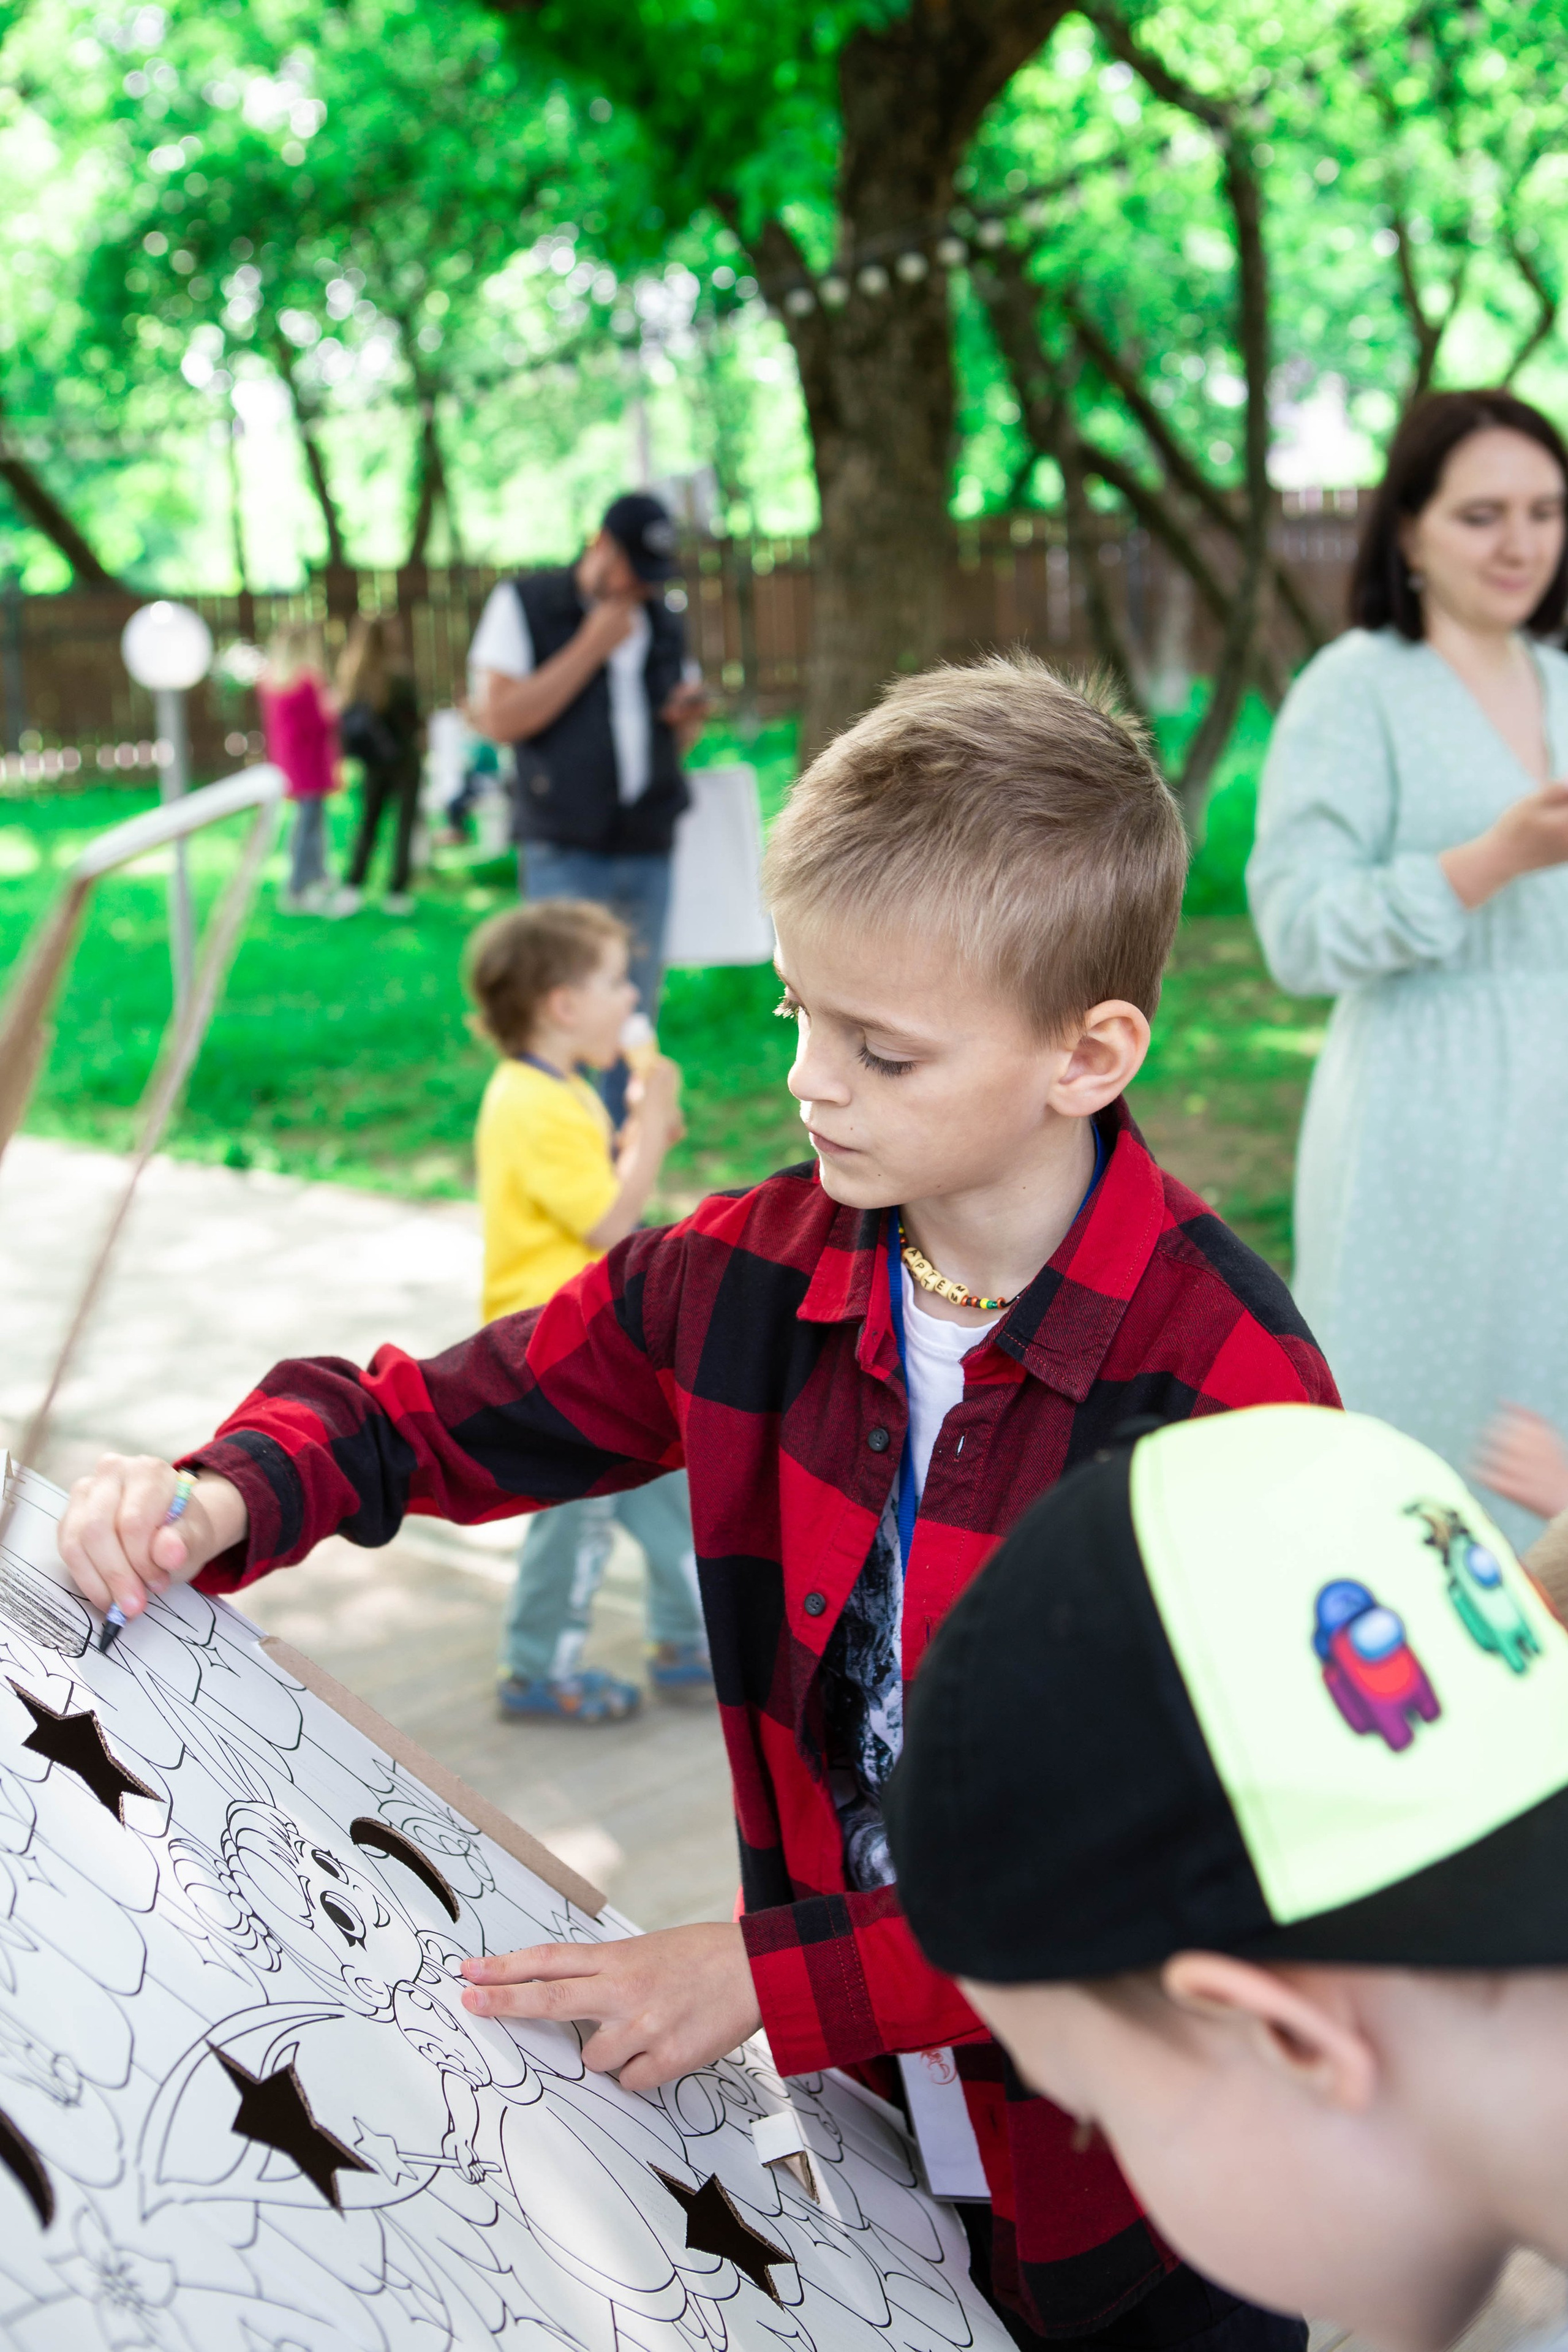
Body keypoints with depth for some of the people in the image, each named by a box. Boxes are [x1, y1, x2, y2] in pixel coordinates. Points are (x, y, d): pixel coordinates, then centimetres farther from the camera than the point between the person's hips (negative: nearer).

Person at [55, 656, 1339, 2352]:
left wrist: (777, 1969, -25)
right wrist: (230, 1499, -15)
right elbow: (445, 1413, 4)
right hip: (862, 2084, 4)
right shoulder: (754, 1274, -9)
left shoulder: (1230, 1388, -26)